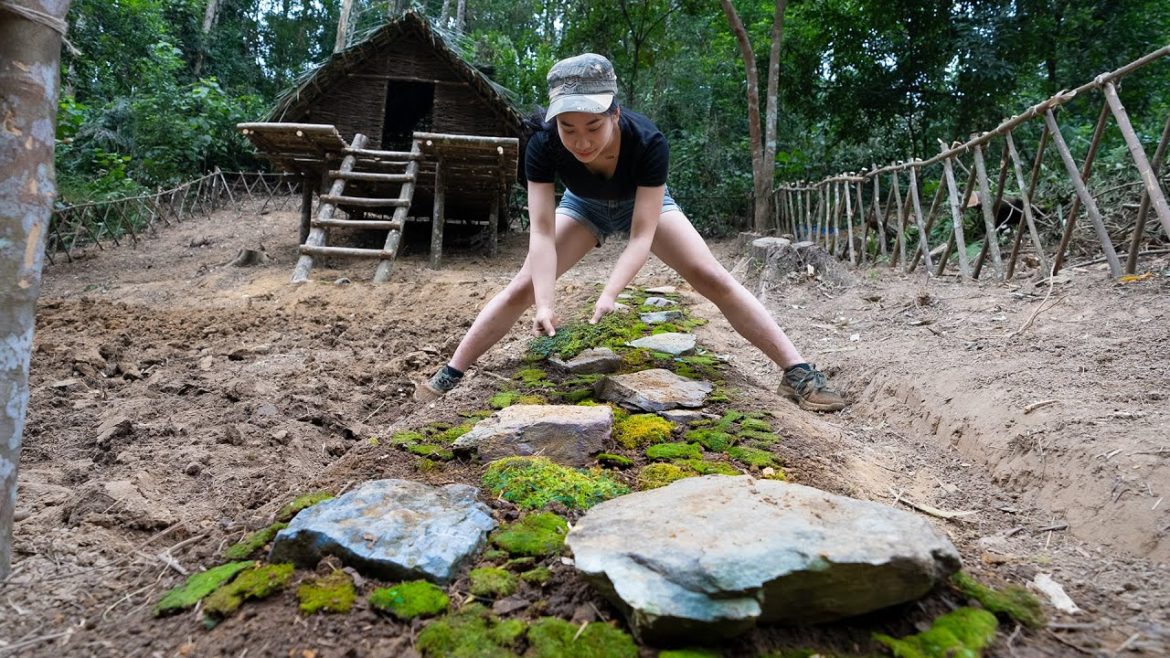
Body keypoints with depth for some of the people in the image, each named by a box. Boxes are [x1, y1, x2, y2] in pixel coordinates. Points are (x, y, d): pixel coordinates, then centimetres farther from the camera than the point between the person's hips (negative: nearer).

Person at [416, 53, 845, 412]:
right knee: (522, 287, -8)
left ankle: (797, 372, -9)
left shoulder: (647, 142, -40)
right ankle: (449, 375, 3)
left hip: (644, 204, -1)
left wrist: (609, 295, -51)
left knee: (715, 279, -15)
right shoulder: (543, 146, -35)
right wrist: (545, 304, -49)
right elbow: (542, 232, -36)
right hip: (583, 206, 2)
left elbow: (641, 235, -38)